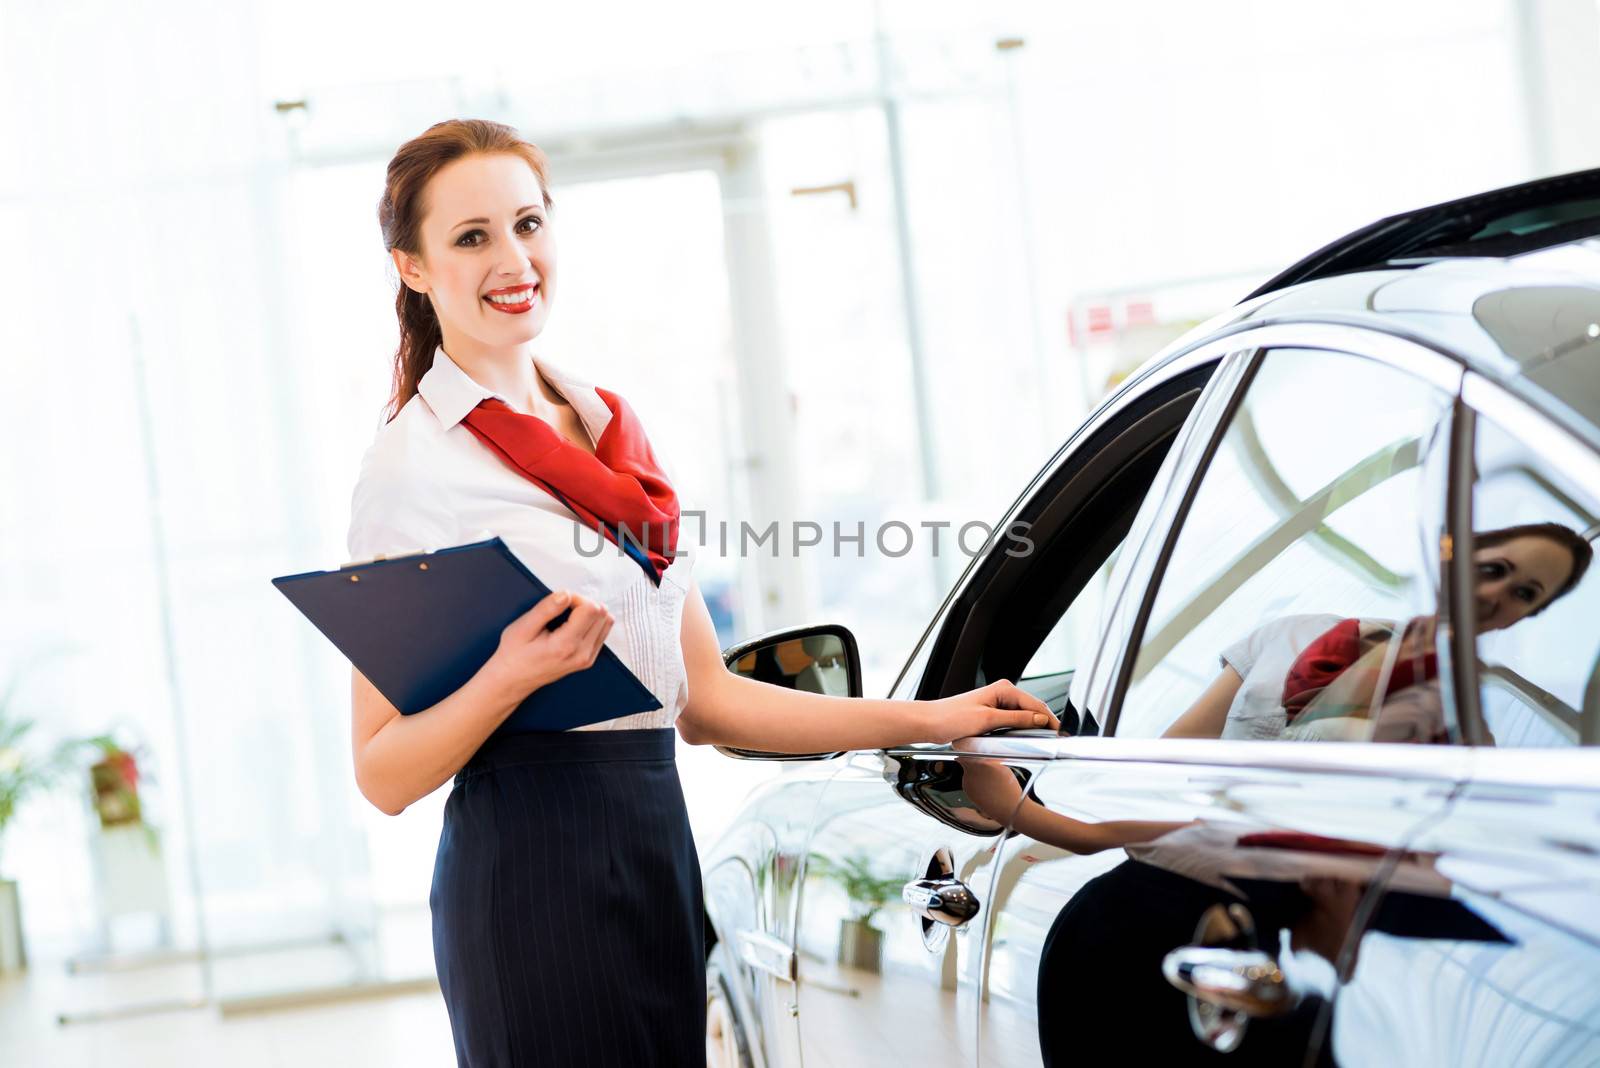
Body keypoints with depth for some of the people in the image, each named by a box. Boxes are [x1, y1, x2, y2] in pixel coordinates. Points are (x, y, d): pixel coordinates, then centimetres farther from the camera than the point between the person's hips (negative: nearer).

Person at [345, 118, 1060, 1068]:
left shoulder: (616, 429, 15)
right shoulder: (414, 461, -6)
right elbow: (384, 774, -9)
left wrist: (931, 720, 14)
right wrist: (510, 677, -25)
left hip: (659, 848, 7)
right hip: (533, 872, -6)